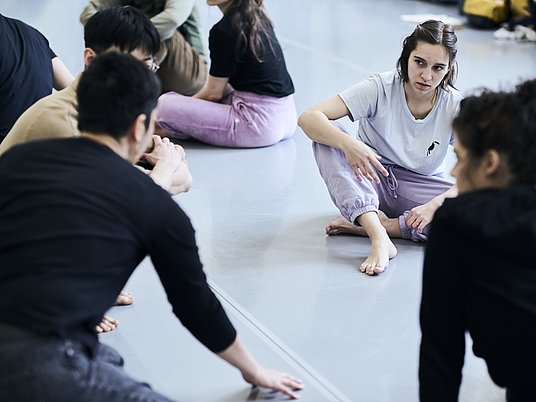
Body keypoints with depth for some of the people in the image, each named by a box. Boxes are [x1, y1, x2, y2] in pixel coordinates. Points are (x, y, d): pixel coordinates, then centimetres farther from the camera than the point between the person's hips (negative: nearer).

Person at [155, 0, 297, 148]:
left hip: (260, 122, -10)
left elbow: (214, 93, -6)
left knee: (165, 106, -14)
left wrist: (186, 104, 11)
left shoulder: (224, 31, -15)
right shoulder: (258, 18, 11)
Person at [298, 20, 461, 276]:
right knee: (328, 135, -30)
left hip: (417, 192, 1)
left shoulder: (454, 106, -13)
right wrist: (348, 144, -45)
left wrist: (434, 205, -33)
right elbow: (308, 118, -26)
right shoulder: (381, 88, -17)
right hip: (370, 182, -1)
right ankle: (379, 238, -42)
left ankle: (365, 225, -26)